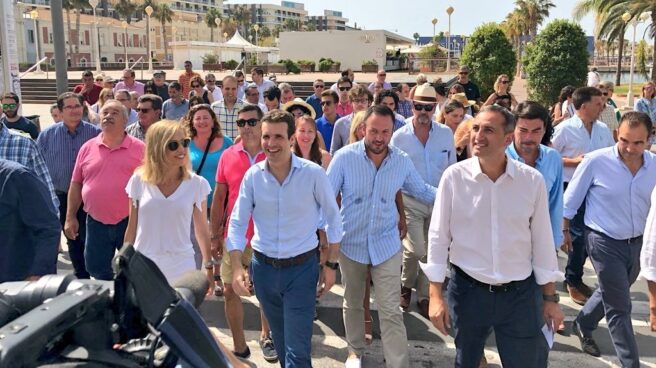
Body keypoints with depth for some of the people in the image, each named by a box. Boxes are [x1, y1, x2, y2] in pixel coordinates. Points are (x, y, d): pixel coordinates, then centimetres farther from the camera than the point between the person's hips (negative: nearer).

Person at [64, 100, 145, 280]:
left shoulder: (139, 149, -5)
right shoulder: (88, 147, 4)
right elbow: (76, 184, 9)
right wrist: (70, 217, 6)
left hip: (130, 221, -3)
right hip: (96, 222, 3)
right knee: (96, 268, 14)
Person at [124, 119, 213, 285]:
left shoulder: (197, 184, -4)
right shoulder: (139, 180, -2)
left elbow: (202, 230, 3)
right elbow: (132, 228, 6)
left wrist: (209, 267, 6)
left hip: (181, 267, -1)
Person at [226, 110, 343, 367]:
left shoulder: (313, 173, -12)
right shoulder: (252, 175, -5)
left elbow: (333, 218, -2)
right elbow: (237, 223, -2)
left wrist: (331, 265, -1)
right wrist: (236, 268, -12)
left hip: (302, 268, -3)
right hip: (263, 267, 3)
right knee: (281, 341, 22)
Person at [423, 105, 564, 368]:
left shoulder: (532, 180, -7)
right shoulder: (454, 177, -10)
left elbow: (542, 241, 1)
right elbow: (438, 237, -5)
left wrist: (550, 298, 5)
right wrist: (436, 295, -6)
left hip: (521, 293, 1)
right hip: (467, 290, 0)